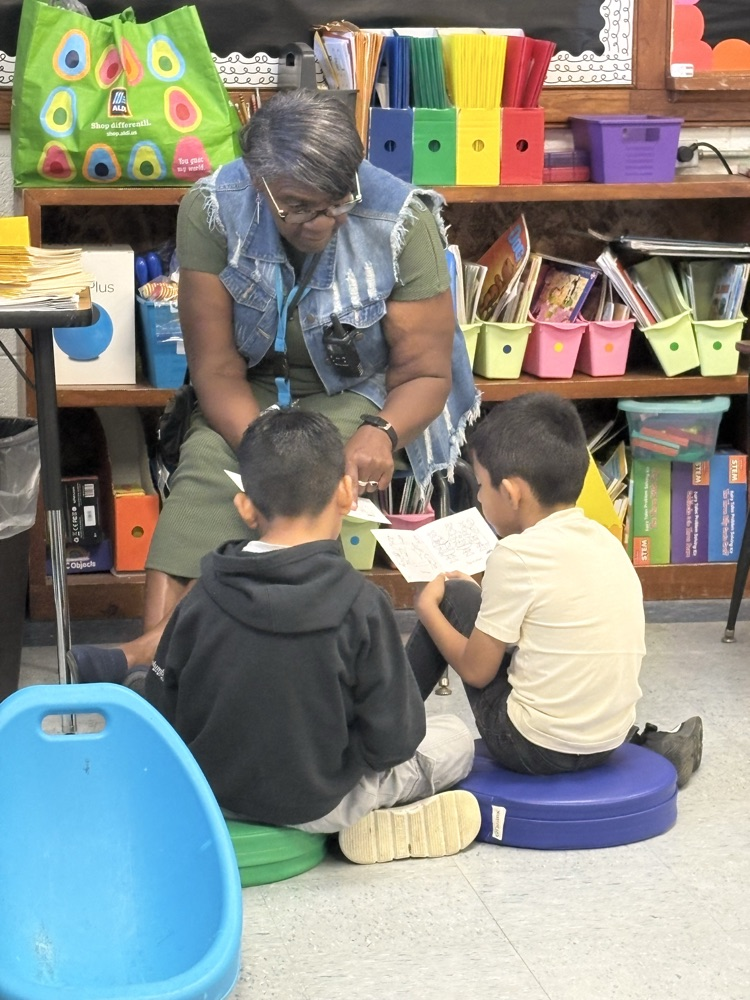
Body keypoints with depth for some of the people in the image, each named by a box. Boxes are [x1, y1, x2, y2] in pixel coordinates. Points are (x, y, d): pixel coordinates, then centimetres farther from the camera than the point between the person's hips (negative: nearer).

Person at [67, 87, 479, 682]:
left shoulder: (403, 222, -21)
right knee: (207, 461, -29)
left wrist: (381, 434, -35)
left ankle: (165, 643, -41)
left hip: (366, 394, -2)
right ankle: (161, 645, -44)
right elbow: (218, 372, -18)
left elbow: (426, 372, -13)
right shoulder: (213, 211, -18)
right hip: (257, 389, 2)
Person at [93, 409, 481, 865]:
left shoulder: (202, 597, -10)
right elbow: (394, 738, -14)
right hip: (317, 805, -2)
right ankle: (380, 824, -2)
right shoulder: (361, 603, -20)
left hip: (211, 791, 3)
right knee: (456, 737, 16)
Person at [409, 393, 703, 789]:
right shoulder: (605, 541, 4)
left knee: (454, 597, 5)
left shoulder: (517, 555, -16)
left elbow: (475, 670, -8)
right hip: (609, 740, 6)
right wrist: (488, 597, 23)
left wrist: (428, 608, 7)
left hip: (535, 749, -6)